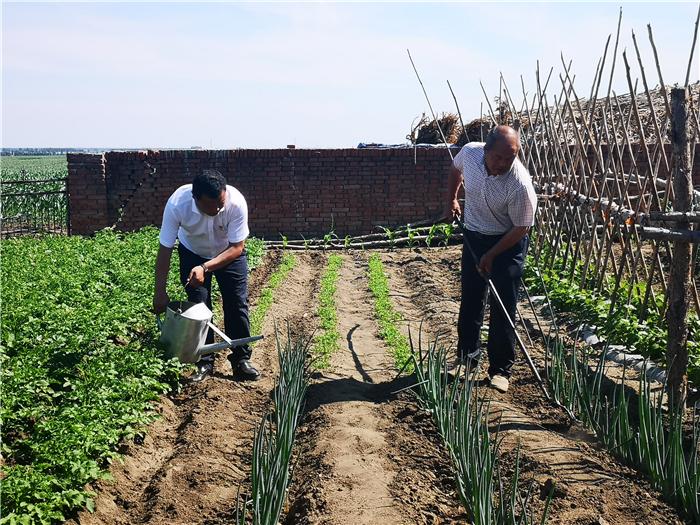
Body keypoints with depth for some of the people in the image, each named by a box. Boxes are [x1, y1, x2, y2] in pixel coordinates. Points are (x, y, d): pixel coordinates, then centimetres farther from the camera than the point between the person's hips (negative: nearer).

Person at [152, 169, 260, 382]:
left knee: (237, 304, -3)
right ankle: (205, 362, 8)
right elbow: (165, 250, -26)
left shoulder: (236, 202, -37)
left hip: (229, 253, 0)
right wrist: (160, 292, -25)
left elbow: (237, 247, -26)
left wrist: (205, 268, -38)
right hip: (193, 253, 0)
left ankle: (241, 359, 10)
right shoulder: (177, 204, -36)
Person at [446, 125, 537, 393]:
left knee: (503, 307, -4)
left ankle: (500, 369, 8)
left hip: (508, 242, -4)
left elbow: (521, 228, -20)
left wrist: (491, 255, -18)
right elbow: (455, 169, 8)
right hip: (474, 235, 5)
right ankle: (467, 358, 26)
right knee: (470, 301, 11)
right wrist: (451, 200, 10)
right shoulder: (469, 152, -19)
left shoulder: (520, 185, -31)